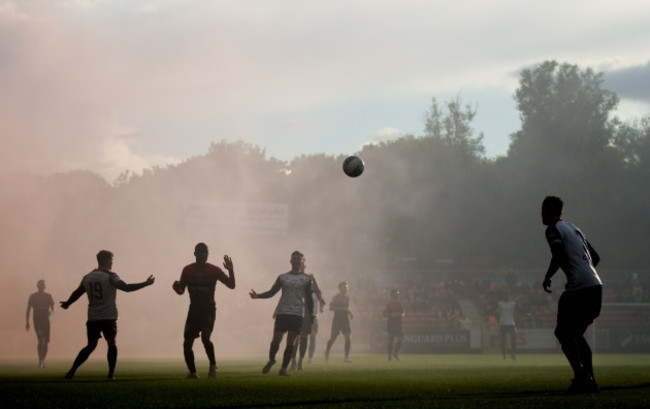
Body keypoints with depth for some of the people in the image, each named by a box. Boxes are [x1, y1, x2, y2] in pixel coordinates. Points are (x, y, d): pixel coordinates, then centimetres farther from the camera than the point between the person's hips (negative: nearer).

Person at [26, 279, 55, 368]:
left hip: (46, 321, 3)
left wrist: (51, 311, -19)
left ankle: (43, 360, 21)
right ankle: (40, 360, -13)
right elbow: (28, 310, 7)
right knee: (40, 340, -18)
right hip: (37, 320, -3)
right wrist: (27, 322, 3)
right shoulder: (33, 297, 3)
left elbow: (52, 308, 7)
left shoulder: (48, 296, 8)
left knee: (45, 342, 4)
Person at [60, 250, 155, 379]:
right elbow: (126, 287, -19)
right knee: (111, 343, 9)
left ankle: (72, 370, 2)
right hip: (108, 317, -5)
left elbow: (77, 293, 18)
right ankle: (111, 373, 2)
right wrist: (146, 283, -14)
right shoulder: (110, 276, -7)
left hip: (92, 318, 5)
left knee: (91, 345, 11)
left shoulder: (87, 277, 9)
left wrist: (67, 304, 36)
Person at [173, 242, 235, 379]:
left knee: (205, 337, -24)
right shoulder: (188, 270, 5)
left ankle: (213, 365, -4)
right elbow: (181, 291, 11)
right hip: (194, 310, 4)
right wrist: (176, 287, -12)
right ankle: (192, 372, 14)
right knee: (187, 343, -1)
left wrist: (231, 270, -21)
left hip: (209, 310, -3)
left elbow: (231, 285, -5)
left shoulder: (214, 270, -3)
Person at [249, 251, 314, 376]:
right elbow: (271, 292, 12)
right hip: (282, 313, 1)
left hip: (298, 314, -1)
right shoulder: (282, 277, 11)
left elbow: (309, 298, 9)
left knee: (290, 342, -5)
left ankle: (283, 369, 1)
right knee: (276, 340, -3)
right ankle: (271, 360, 24)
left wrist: (310, 313, -3)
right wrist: (257, 296, -3)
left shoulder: (306, 279, 9)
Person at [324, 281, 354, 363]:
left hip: (345, 319, 4)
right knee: (333, 337, 3)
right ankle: (327, 352, 28)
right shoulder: (335, 297, -4)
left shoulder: (347, 297, 12)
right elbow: (331, 308, -11)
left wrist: (350, 313, 8)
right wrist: (342, 308, -19)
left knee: (348, 338, -9)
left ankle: (346, 357, -7)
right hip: (337, 319, -4)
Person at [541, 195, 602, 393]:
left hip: (578, 288, -8)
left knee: (563, 332, 1)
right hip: (596, 286, 8)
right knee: (576, 334, 18)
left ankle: (581, 375, -14)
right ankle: (589, 379, 11)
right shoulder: (573, 228, 23)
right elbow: (595, 257, 27)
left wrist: (547, 278, -4)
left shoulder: (553, 230, -1)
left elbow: (559, 255, -17)